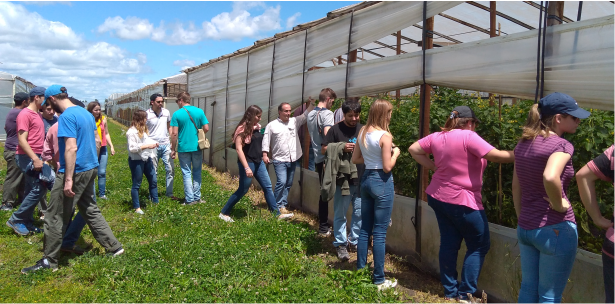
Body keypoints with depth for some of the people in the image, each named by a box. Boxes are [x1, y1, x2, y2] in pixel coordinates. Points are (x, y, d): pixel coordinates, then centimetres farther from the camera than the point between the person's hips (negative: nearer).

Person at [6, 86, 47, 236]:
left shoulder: (37, 115, 16)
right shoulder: (25, 114, -12)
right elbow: (22, 140, -18)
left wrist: (38, 157, 19)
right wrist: (35, 159, -24)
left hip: (35, 157, 9)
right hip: (27, 157, -9)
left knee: (31, 190, 10)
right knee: (40, 188, -12)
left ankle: (26, 222, 17)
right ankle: (16, 220, -1)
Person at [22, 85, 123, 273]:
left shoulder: (66, 117, -16)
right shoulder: (86, 113, 12)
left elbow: (71, 148, -23)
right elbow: (96, 141, 18)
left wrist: (68, 179, -23)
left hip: (75, 171, -9)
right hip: (90, 168, 9)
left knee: (55, 217, 3)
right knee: (90, 210, 18)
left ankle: (49, 261, 13)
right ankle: (114, 247, 20)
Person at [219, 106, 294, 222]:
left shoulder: (256, 128, 8)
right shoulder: (242, 129, -15)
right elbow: (239, 149, -20)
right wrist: (246, 167, -24)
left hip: (258, 162, 8)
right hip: (248, 163, -7)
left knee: (268, 187, 7)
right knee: (242, 190, 1)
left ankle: (277, 214, 12)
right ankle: (223, 213, 14)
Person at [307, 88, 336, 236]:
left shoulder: (310, 115, 15)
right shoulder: (327, 114, -12)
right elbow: (327, 134, -27)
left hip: (317, 157, 9)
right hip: (326, 157, -8)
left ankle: (323, 224, 23)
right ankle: (323, 227, 4)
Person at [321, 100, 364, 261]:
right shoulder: (336, 129, -2)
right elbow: (324, 149, -2)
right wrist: (342, 147, -15)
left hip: (361, 179, 4)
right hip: (343, 179, -3)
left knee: (360, 212, 12)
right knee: (340, 214, 5)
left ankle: (355, 241, 28)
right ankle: (341, 244, 18)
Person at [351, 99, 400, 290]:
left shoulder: (363, 132, 6)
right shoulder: (385, 136, -16)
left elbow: (355, 159, 12)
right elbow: (387, 167, -16)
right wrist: (395, 153, 0)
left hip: (366, 179, 7)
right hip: (382, 182, -7)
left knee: (365, 229, 15)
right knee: (380, 233, 0)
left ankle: (360, 272, 25)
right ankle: (379, 280, 10)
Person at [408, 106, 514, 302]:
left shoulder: (437, 137, 4)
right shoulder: (468, 137, -17)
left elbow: (413, 150, 11)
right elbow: (495, 156, -21)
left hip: (438, 197, 7)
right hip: (462, 201, -7)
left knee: (449, 243, 14)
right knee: (479, 245, 8)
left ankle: (450, 291, 22)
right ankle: (466, 293, 9)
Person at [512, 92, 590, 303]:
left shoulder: (523, 143, 7)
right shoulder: (561, 145, -16)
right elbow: (550, 177, -36)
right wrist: (559, 205, -19)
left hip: (525, 227, 7)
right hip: (555, 229, -7)